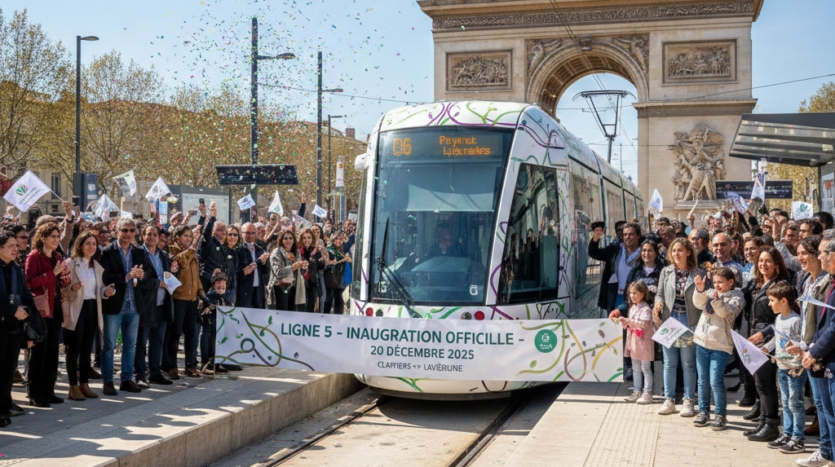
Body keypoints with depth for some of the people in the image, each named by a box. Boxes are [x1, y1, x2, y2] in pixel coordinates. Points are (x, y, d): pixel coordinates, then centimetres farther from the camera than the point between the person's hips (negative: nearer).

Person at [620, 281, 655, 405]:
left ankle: (647, 393, 3)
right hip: (633, 342, 9)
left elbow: (644, 324, -27)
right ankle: (637, 392, 19)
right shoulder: (632, 308, 13)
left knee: (645, 368, -1)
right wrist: (625, 324, -2)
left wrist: (629, 321, -34)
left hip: (643, 343, -8)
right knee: (636, 369, 13)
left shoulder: (646, 309, -14)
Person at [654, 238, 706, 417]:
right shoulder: (666, 272, 5)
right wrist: (658, 304, -11)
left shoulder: (699, 274, -2)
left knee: (688, 364, 4)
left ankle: (688, 401, 14)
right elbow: (660, 293, 7)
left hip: (689, 323, -2)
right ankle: (669, 401, 16)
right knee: (669, 363, 8)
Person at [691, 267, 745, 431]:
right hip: (702, 341, 5)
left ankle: (721, 415, 3)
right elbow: (699, 303, -3)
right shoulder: (710, 292, 10)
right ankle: (703, 411, 21)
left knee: (716, 381, -9)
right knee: (703, 380, 11)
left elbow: (728, 313, -17)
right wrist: (700, 290, -19)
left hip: (720, 345, -5)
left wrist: (717, 301, -33)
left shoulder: (736, 297, -3)